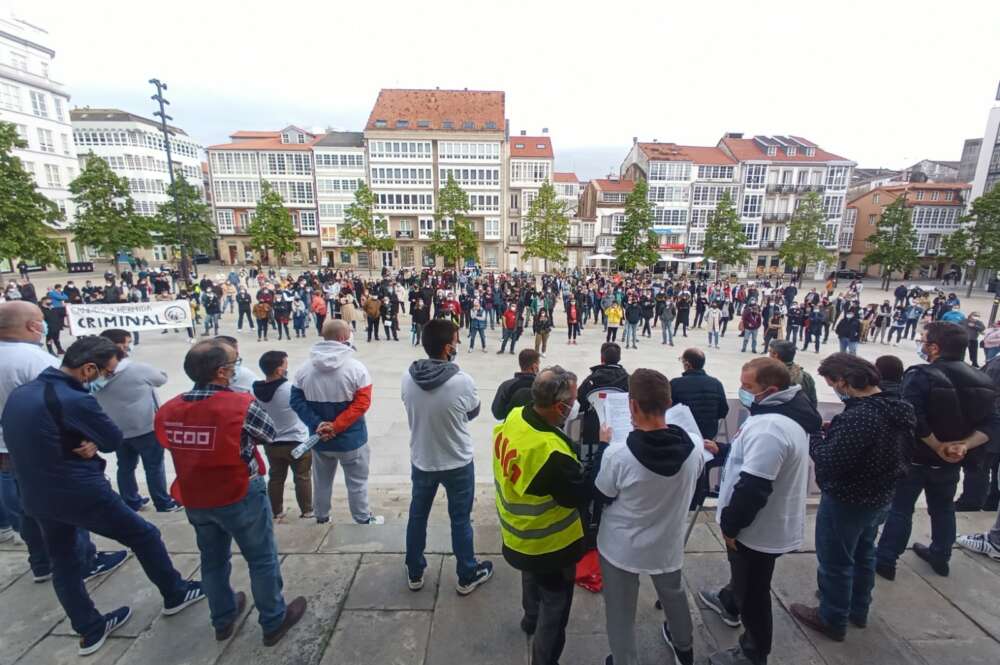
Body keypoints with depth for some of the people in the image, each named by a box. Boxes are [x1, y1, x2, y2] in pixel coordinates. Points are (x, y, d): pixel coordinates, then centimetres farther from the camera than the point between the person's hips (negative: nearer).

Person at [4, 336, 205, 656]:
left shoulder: (18, 394, 2)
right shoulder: (76, 400, -26)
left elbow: (38, 438, 11)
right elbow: (114, 440, -14)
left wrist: (87, 444, -3)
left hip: (36, 497, 8)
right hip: (82, 494, -8)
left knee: (63, 563, 20)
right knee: (145, 535, 11)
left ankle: (91, 630, 35)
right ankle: (175, 594, 28)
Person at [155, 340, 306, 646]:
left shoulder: (167, 411, -10)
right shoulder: (242, 405, -26)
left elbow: (170, 443, 7)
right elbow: (269, 434, -10)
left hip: (195, 501, 6)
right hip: (240, 498, -6)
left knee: (213, 561, 25)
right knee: (262, 560, 14)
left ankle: (223, 620, 46)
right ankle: (274, 622, 30)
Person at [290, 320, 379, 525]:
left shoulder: (304, 369, -4)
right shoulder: (356, 368, -18)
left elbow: (296, 401, -6)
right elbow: (362, 403, -21)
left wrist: (317, 424, -12)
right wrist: (336, 426, -18)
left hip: (319, 440, 4)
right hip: (351, 439, -4)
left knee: (321, 481, 24)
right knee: (357, 482, 15)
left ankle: (321, 518, 41)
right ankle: (363, 519, 30)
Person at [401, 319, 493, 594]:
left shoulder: (408, 378, -15)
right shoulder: (463, 381, -26)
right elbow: (473, 413, -7)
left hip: (421, 460, 3)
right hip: (458, 462, -3)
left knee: (417, 516, 23)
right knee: (460, 520, 16)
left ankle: (414, 573, 41)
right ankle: (467, 576, 36)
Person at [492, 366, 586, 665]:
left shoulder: (514, 417, -16)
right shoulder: (551, 454, -40)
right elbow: (582, 495, -25)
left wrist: (573, 463, -6)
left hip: (518, 532, 8)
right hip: (549, 545, -8)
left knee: (532, 578, 37)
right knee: (555, 605, 19)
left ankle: (531, 618, 64)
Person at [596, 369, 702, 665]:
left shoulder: (617, 454, -33)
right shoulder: (694, 445, -20)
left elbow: (600, 496, -14)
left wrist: (605, 447, -3)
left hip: (622, 547, -4)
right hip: (668, 543, 5)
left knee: (621, 614, 19)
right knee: (674, 595, 33)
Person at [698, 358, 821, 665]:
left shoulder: (769, 427, -33)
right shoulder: (786, 413, 1)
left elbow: (752, 488, -31)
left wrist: (730, 524, -19)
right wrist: (724, 451, 10)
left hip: (760, 529, -10)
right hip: (770, 522, 10)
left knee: (754, 593, 11)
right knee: (745, 575, 33)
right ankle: (729, 603, 56)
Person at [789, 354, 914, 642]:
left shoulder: (858, 416, -32)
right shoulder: (896, 408, -3)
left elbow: (829, 462, -31)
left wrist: (816, 436, -14)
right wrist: (833, 432, -2)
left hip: (847, 501, -9)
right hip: (879, 497, 9)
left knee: (835, 562, 11)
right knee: (863, 554, 27)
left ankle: (832, 620, 28)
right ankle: (858, 610, 46)